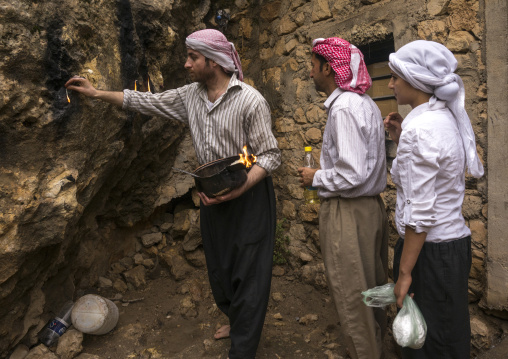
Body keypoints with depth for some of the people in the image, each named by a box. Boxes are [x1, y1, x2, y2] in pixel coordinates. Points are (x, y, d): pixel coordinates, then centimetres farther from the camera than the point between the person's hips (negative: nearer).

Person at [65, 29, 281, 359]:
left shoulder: (250, 101, -18)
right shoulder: (191, 95, 3)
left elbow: (270, 156, -17)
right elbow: (148, 102, 13)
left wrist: (236, 190, -28)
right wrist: (97, 93, 14)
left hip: (248, 196, -7)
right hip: (213, 195, 7)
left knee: (248, 273, 3)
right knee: (219, 266, 19)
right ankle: (239, 321, 44)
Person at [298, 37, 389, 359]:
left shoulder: (344, 108, -20)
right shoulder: (366, 103, 11)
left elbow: (352, 175, -26)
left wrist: (316, 178, -11)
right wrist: (326, 173, 15)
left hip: (348, 212, -10)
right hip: (372, 207, 10)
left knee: (351, 296, 6)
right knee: (372, 289, 22)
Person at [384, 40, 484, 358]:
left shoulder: (419, 129, -22)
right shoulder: (447, 117, 6)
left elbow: (419, 214, -24)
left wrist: (404, 272, -17)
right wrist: (401, 139, 6)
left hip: (430, 249, -9)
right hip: (455, 242, 9)